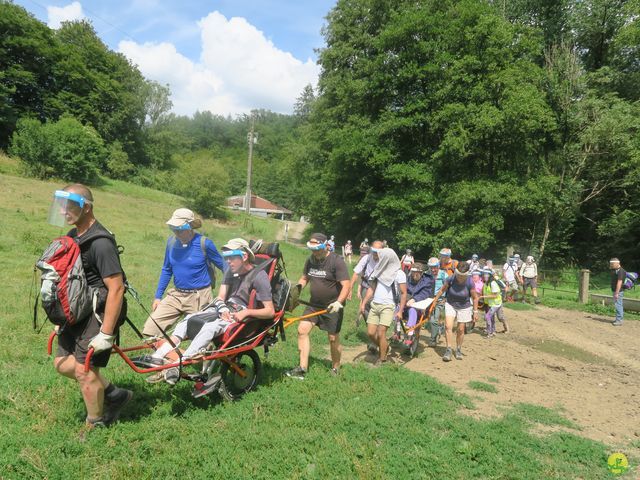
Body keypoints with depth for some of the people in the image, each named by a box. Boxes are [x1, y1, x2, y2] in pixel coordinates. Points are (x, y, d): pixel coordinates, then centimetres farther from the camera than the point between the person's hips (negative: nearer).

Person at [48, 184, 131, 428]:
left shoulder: (100, 243, -22)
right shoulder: (73, 237, 7)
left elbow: (116, 289, -25)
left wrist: (106, 334, -24)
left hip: (98, 315, -9)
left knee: (84, 370, -1)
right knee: (63, 363, 13)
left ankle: (96, 426, 21)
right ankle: (113, 394, 26)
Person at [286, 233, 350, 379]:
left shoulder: (337, 261, -17)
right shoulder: (311, 260, 3)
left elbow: (346, 285, -21)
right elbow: (304, 278, 16)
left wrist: (339, 302, -35)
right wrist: (297, 288, -4)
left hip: (332, 307, -5)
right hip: (314, 304, 6)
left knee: (333, 339, 4)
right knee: (302, 330, -9)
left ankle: (335, 369, 25)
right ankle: (302, 368, -4)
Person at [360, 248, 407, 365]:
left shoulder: (399, 273, -6)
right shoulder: (379, 270, 11)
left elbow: (403, 293, -6)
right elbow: (371, 288, 14)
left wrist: (400, 311, -13)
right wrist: (363, 303, 8)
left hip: (388, 306, -6)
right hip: (374, 305, 6)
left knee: (381, 333, -9)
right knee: (370, 333, 3)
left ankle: (381, 360, 9)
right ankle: (384, 347, 31)